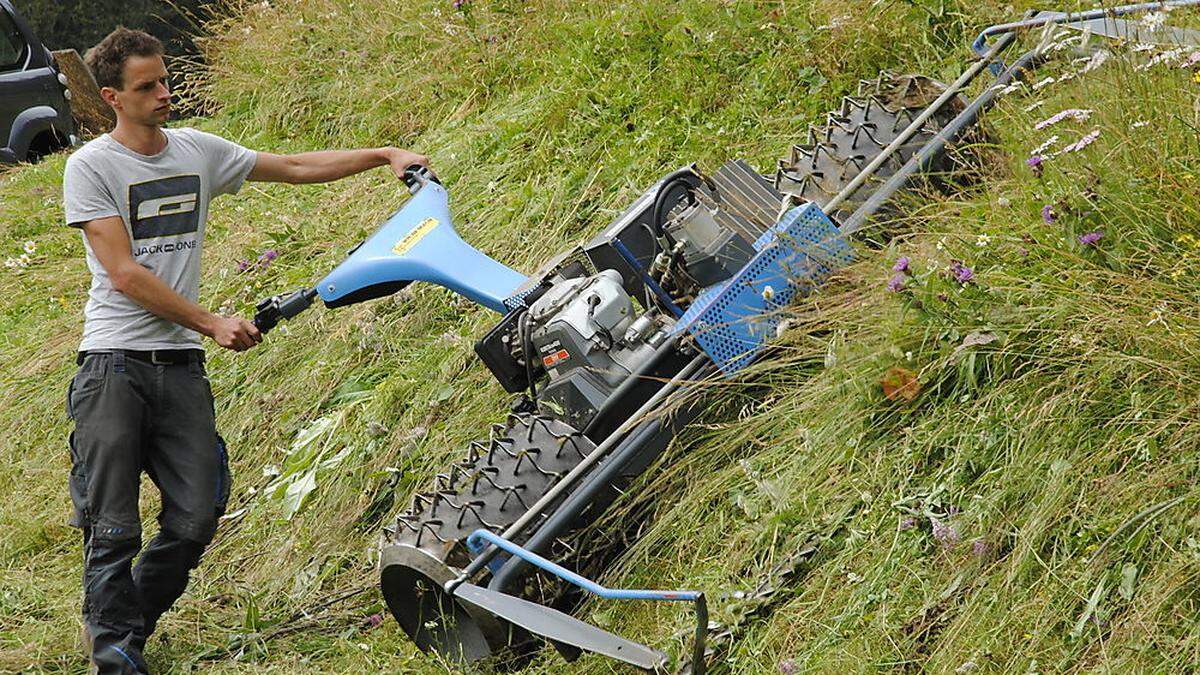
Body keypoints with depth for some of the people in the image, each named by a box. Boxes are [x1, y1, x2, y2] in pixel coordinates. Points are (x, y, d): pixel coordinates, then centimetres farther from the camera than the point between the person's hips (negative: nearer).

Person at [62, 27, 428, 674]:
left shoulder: (199, 151, 11)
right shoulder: (91, 166, -5)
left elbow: (296, 167, 19)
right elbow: (125, 275, -10)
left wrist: (384, 154, 13)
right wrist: (212, 323, -9)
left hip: (181, 366, 5)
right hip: (114, 365, -5)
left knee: (195, 518, -1)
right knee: (113, 529, -5)